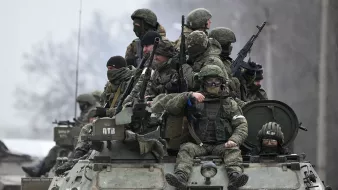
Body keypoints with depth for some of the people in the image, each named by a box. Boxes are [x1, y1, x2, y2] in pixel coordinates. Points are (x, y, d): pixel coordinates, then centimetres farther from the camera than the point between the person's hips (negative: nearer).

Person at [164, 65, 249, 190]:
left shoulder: (229, 103, 17)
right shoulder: (194, 101, 16)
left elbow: (241, 125, 9)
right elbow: (170, 108, 6)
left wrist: (234, 140, -12)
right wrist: (188, 96, -9)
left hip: (222, 145, 0)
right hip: (199, 145, 0)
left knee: (233, 150, -30)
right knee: (186, 149, -29)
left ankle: (235, 175, -56)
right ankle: (181, 177, -53)